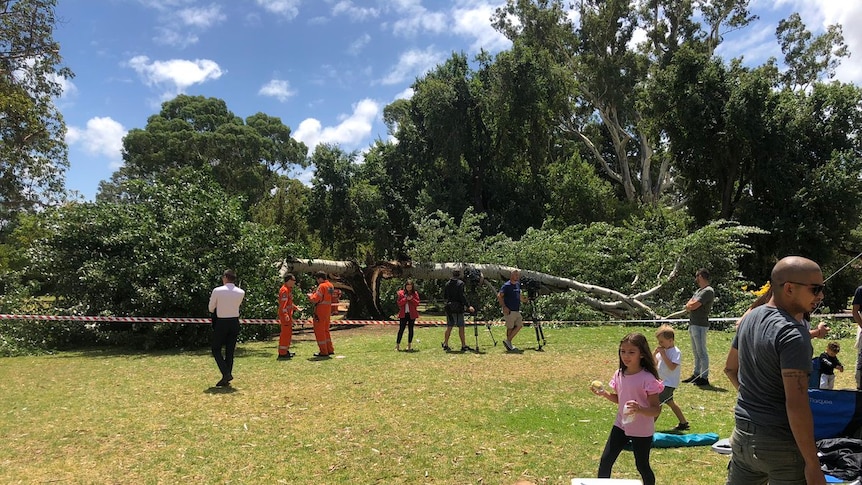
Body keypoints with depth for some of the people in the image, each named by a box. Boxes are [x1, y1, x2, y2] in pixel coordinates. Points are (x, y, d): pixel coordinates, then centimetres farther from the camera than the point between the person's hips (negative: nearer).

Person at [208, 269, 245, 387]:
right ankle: (226, 379, 13)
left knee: (216, 349, 9)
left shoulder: (217, 291, -10)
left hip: (221, 323, -3)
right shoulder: (241, 292, -2)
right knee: (230, 351, 11)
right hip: (234, 322, 4)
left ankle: (226, 373, -10)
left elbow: (211, 309, 1)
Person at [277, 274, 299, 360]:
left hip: (288, 314, 11)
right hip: (285, 315, -11)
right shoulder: (284, 290, -17)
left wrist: (296, 308, 26)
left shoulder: (289, 289, 16)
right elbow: (283, 304, -25)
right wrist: (285, 314, -32)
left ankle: (286, 351, 26)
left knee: (288, 333, 17)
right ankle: (282, 353, -5)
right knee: (285, 333, -8)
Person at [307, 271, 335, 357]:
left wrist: (310, 296, -2)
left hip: (320, 312, -9)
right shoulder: (330, 285, 10)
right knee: (326, 330, 19)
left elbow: (315, 299, -22)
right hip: (328, 311, 9)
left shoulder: (322, 286, -18)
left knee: (319, 331, 1)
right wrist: (315, 294, 11)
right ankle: (330, 350, 23)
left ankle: (323, 352, 3)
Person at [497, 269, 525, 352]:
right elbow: (499, 296, -18)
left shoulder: (518, 284, 13)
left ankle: (508, 341, 12)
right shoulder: (506, 285, -11)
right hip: (509, 311, -8)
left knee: (519, 325, 6)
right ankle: (509, 343, 7)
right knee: (510, 327, -3)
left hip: (517, 310, 8)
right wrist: (504, 307, -22)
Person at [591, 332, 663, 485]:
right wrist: (604, 394, -4)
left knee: (642, 466, 11)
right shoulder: (619, 375, -2)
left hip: (642, 431, -5)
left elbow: (656, 410, -18)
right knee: (605, 460, 5)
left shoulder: (648, 379, -21)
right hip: (621, 426, 5)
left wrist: (639, 409, -37)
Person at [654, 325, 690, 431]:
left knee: (656, 403, -11)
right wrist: (656, 353, -8)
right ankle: (683, 422, 35)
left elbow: (672, 367, -29)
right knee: (670, 403, 21)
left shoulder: (676, 352, -18)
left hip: (669, 383, -9)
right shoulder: (663, 350, 5)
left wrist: (663, 354, -27)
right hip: (663, 382, 9)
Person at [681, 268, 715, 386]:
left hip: (700, 325, -10)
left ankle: (704, 378, -1)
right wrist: (691, 304, -4)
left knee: (702, 352, -5)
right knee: (696, 352, 16)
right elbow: (688, 306, 16)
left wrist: (690, 303, 0)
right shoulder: (699, 290, 19)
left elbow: (693, 306, -20)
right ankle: (696, 375, 24)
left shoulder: (708, 291, -13)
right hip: (693, 324, 10)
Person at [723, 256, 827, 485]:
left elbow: (730, 369, 17)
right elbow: (796, 405, -24)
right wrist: (813, 465, -19)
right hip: (781, 443, -7)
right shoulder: (792, 334, -20)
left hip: (743, 434, 8)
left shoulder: (750, 318, 4)